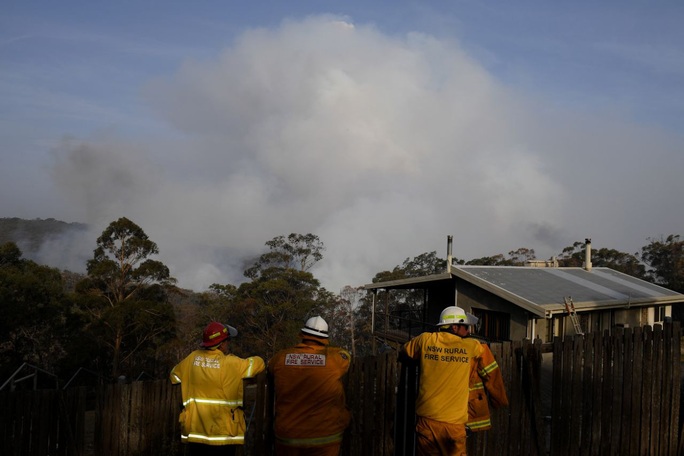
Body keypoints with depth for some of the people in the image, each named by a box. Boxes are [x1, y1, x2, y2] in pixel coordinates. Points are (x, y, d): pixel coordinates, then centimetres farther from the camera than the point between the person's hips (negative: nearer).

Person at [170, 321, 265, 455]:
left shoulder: (192, 358, 2)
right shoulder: (231, 363, -11)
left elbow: (174, 375, 19)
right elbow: (258, 363, 3)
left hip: (195, 431, 4)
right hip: (222, 434, -4)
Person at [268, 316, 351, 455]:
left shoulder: (281, 358, -5)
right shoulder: (335, 359, -9)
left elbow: (270, 368, 18)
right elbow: (345, 355, 13)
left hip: (288, 438, 2)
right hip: (324, 439, -2)